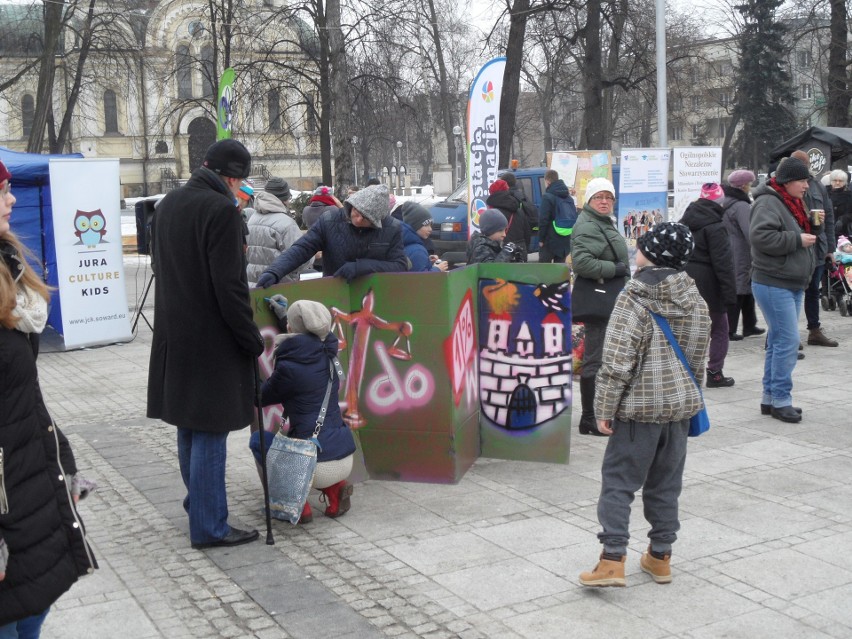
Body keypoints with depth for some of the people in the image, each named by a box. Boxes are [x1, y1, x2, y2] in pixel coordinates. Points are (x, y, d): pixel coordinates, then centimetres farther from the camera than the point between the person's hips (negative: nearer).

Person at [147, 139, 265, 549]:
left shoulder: (168, 204, 10)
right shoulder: (219, 209, -18)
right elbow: (230, 286, -20)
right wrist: (253, 341, -12)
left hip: (174, 336, 9)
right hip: (211, 340, -9)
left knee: (189, 427, 19)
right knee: (209, 433, -1)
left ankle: (198, 502, 34)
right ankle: (209, 527, 7)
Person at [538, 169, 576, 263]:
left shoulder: (547, 197, -10)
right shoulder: (569, 197, 13)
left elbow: (543, 220, -15)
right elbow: (574, 218, 16)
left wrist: (541, 239, -8)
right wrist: (570, 237, 17)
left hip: (550, 240, -7)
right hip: (565, 240, 7)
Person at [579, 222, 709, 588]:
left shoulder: (634, 297, -16)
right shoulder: (695, 300, 4)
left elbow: (618, 360, -19)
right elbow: (698, 358, 13)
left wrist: (604, 408, -12)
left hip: (640, 407, -6)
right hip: (680, 405, 6)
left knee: (618, 480, 1)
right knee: (666, 483, 15)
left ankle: (612, 559, -5)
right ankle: (660, 556, 24)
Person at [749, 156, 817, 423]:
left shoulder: (792, 203, 18)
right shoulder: (768, 203, -14)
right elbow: (761, 236, -27)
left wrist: (811, 229, 9)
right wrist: (797, 240, -21)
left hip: (793, 284, 10)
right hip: (773, 284, -10)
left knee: (778, 341, 13)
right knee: (788, 341, -11)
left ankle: (770, 398, 20)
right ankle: (780, 400, -3)